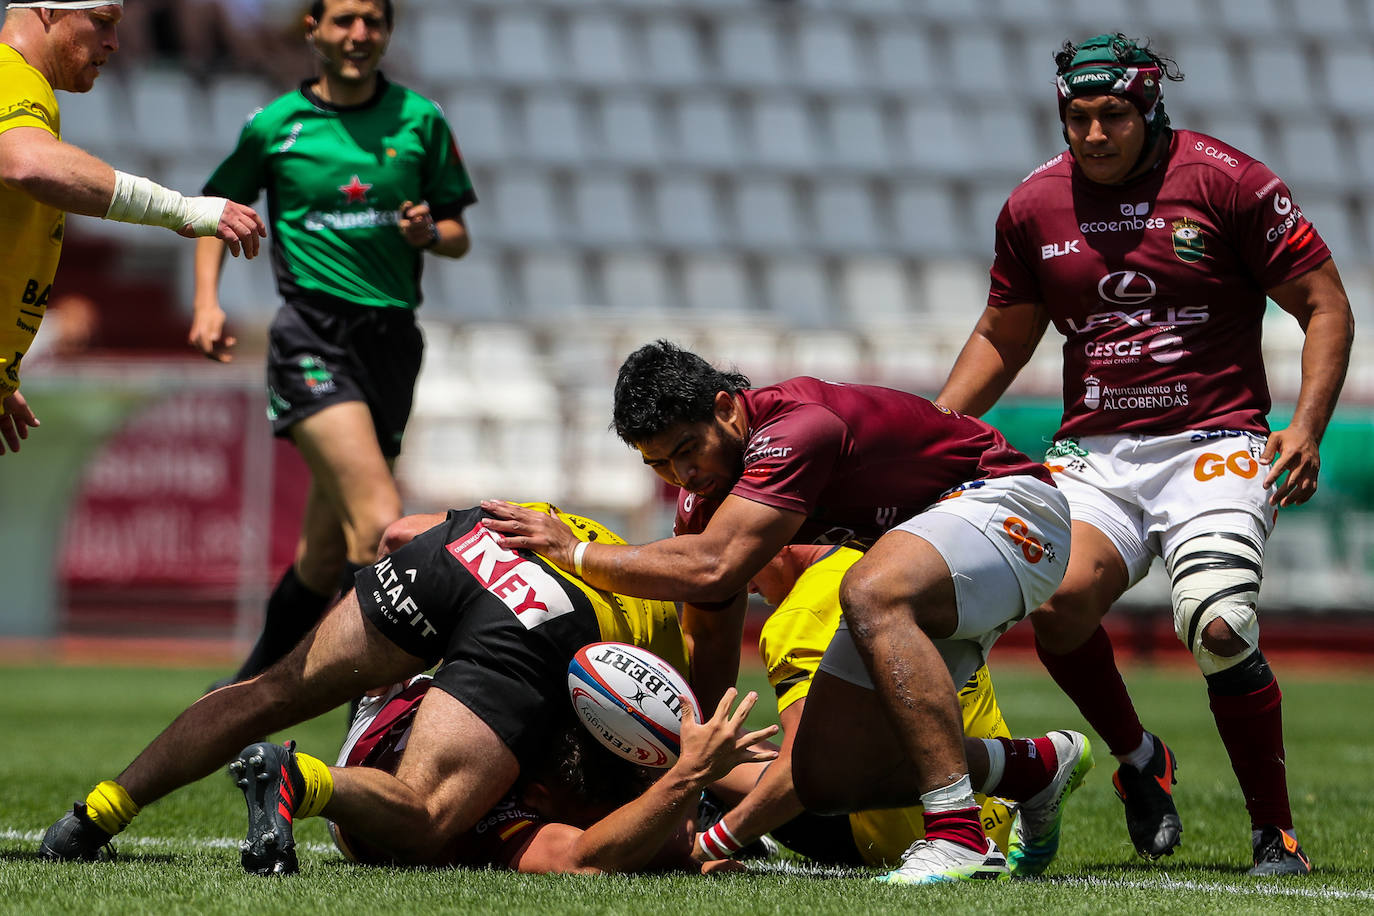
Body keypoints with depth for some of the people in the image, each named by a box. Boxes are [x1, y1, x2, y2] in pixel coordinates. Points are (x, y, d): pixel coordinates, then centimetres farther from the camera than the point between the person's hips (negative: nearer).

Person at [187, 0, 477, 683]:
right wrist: (207, 303, 5)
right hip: (312, 334, -4)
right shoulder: (274, 126, 5)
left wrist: (430, 233, -7)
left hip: (392, 338, 4)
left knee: (328, 550, 8)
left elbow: (458, 235, 16)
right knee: (379, 523, -23)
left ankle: (245, 693, 28)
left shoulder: (420, 121, 9)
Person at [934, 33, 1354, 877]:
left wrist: (1307, 431, -13)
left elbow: (1326, 307, 0)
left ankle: (1277, 832, -6)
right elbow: (1002, 340, 22)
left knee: (1219, 627, -24)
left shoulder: (1227, 182, -5)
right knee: (1058, 601, -24)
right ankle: (1138, 761, 5)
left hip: (1214, 446, -3)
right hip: (1094, 452, 3)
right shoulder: (1035, 206, 8)